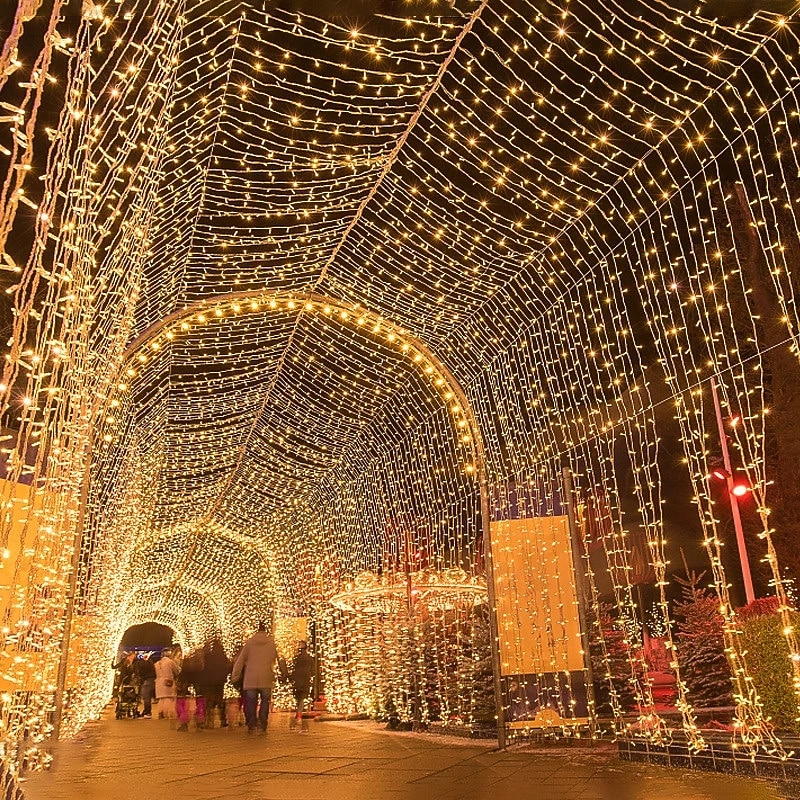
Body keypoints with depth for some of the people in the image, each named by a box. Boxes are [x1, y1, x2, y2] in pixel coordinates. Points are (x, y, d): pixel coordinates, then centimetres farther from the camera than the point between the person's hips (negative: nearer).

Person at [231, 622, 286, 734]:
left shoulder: (249, 642, 4)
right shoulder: (272, 643, 4)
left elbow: (240, 661, 4)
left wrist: (235, 677, 10)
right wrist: (284, 673, 19)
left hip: (250, 679, 1)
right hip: (266, 679, 0)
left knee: (251, 702, 10)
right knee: (265, 701, 9)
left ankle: (252, 726, 7)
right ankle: (262, 726, 2)